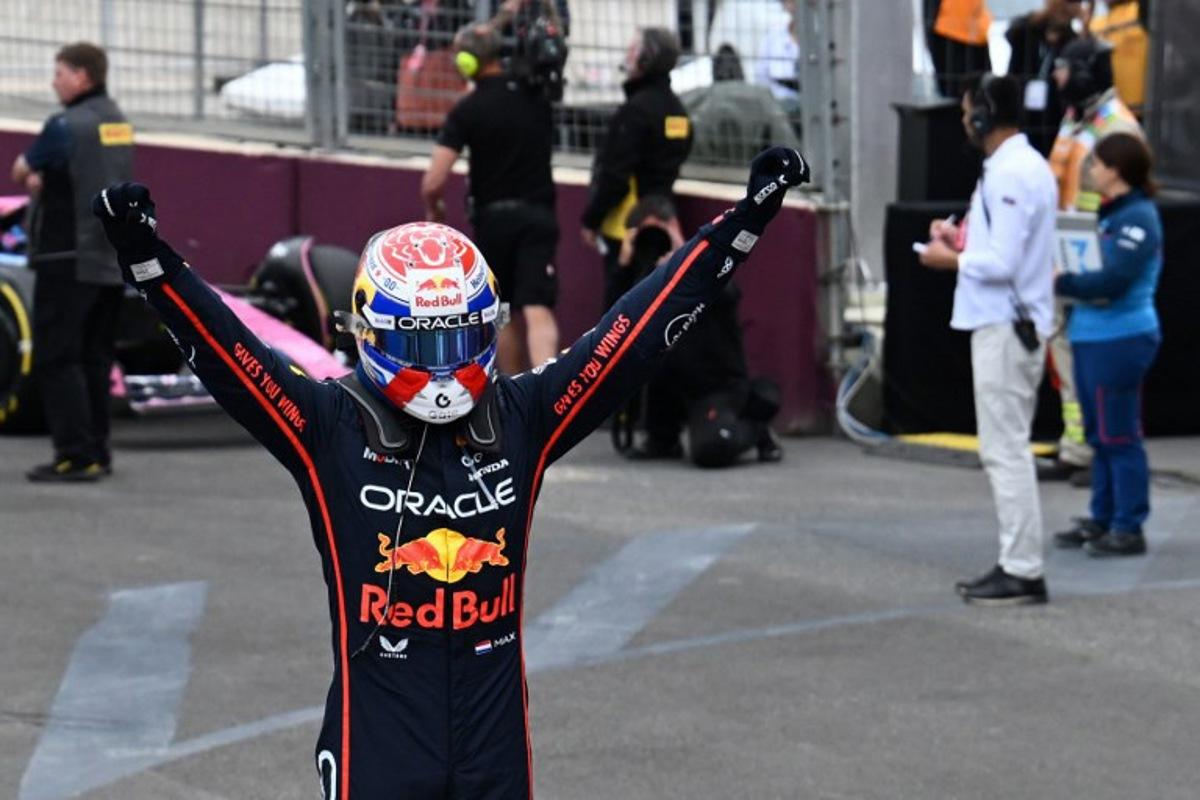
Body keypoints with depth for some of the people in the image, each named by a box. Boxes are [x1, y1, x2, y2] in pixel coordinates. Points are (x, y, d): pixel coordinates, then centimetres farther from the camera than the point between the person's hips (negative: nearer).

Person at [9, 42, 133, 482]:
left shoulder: (66, 125, -14)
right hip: (110, 260, 8)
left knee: (56, 358, -5)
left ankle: (76, 457, -11)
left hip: (68, 260, -8)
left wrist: (33, 172, 17)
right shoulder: (117, 121, 12)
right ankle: (97, 453, 15)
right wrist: (42, 177, 4)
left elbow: (21, 170, -2)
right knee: (93, 359, 13)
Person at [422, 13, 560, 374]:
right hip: (539, 214, 1)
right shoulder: (537, 97, 3)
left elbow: (433, 182, -12)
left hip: (494, 217, -1)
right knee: (538, 311, -11)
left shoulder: (468, 110, -8)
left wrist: (433, 208, 9)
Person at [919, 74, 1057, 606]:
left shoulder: (1010, 175, -19)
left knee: (1005, 451, -7)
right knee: (1007, 448, 15)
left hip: (1005, 327, -11)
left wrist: (951, 259, -8)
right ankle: (1017, 563, 20)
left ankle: (1023, 572, -5)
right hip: (1014, 323, 11)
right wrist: (965, 239, 11)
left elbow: (1002, 263, -23)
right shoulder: (1029, 167, 14)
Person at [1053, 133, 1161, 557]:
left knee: (1118, 436, -4)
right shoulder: (1110, 213, 14)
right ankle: (1101, 520, 24)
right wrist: (1062, 279, 3)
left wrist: (1060, 282, -16)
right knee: (1100, 435, 16)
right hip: (1093, 336, 10)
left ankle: (1128, 529, 2)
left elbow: (1112, 281, -24)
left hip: (1120, 339, -10)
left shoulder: (1137, 218, -16)